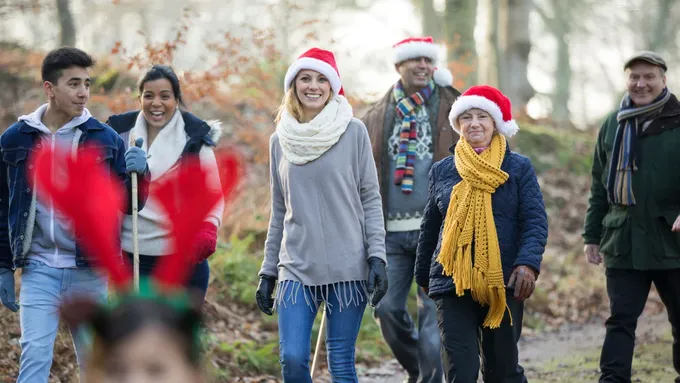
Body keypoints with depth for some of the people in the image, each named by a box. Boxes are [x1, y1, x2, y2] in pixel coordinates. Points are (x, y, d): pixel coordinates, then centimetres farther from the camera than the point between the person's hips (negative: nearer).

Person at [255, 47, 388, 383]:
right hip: (297, 267, 2)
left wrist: (377, 257, -8)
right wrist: (268, 272, 12)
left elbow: (371, 200, 1)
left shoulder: (353, 132, 0)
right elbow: (279, 212, 14)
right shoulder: (280, 140, 9)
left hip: (348, 266, -2)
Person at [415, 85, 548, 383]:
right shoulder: (442, 171, 10)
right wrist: (423, 276, 22)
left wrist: (528, 263, -18)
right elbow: (429, 229, 18)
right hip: (453, 283, 1)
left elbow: (536, 222, -3)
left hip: (503, 284, -1)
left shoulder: (518, 167, 3)